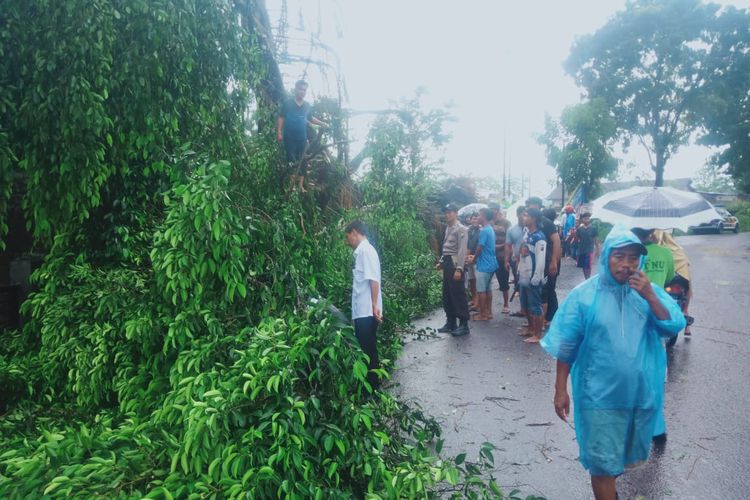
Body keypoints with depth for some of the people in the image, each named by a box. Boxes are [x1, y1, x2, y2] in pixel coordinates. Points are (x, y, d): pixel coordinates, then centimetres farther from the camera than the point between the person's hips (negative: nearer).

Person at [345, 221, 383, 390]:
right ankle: (370, 382, 25)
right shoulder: (361, 251, 15)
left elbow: (373, 280, -20)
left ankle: (373, 386, 9)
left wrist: (375, 305, -23)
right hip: (362, 310, 9)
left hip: (367, 311, -9)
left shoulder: (366, 250, -12)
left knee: (369, 349, -1)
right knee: (365, 348, 15)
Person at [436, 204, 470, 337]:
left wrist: (459, 269, -23)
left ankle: (464, 325, 1)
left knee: (458, 295, -5)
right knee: (447, 295, 12)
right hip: (447, 263, 9)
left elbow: (462, 250, -17)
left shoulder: (461, 229, -10)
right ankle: (451, 322, 21)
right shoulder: (448, 229, 17)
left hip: (455, 264, -9)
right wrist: (441, 262, 17)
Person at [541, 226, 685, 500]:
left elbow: (674, 327, -9)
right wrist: (560, 390, -7)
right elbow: (566, 346, -8)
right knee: (603, 461, 4)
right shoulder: (584, 294, -11)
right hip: (601, 395, -4)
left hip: (642, 391, 4)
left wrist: (650, 297, -21)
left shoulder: (649, 290, -1)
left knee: (629, 449, 24)